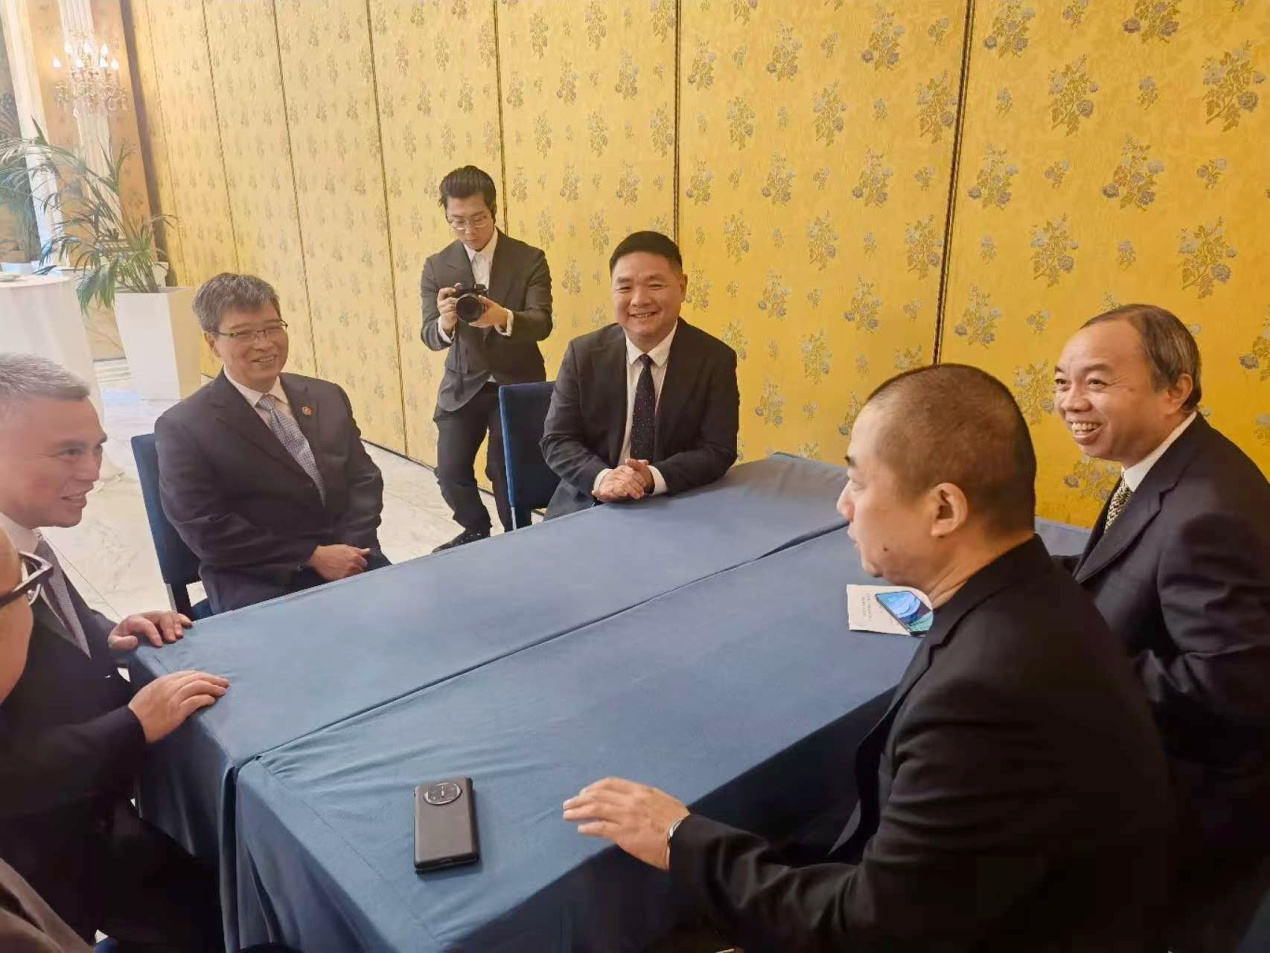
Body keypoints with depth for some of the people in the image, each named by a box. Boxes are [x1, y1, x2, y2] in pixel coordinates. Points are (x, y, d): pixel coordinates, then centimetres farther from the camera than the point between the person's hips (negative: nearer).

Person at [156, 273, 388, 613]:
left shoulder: (328, 397, 10)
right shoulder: (184, 427, -3)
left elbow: (364, 478, 9)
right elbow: (208, 531, -9)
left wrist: (352, 548, -9)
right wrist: (312, 556, -15)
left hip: (345, 556, 4)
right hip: (257, 580, -4)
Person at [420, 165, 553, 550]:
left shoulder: (530, 259, -8)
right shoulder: (437, 266, -2)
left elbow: (542, 324, -19)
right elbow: (430, 336, -9)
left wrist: (503, 318, -41)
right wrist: (445, 323, -35)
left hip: (516, 385, -2)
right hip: (462, 386, 3)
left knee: (506, 471, -1)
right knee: (450, 470, 0)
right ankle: (476, 530, 30)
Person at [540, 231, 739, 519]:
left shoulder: (715, 359, -4)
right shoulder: (583, 354, -1)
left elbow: (718, 450, -7)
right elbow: (556, 440, -3)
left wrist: (655, 478, -22)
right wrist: (601, 478, -22)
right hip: (588, 508, 0)